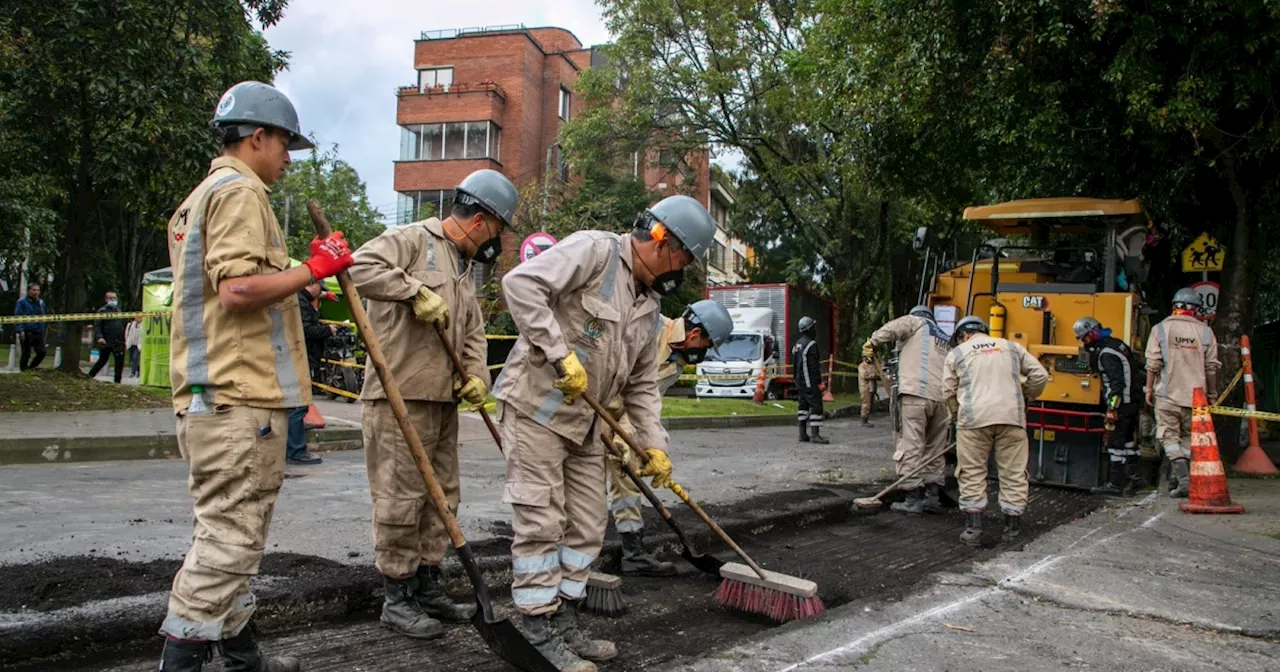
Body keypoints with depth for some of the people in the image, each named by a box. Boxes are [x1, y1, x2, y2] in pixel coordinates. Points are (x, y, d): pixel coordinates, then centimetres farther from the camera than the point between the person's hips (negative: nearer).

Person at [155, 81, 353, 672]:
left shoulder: (198, 200, 23)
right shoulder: (239, 191, -9)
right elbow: (238, 288, -22)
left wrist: (298, 276, 22)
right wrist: (314, 269, -13)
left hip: (208, 398, 11)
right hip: (240, 399, -11)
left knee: (230, 534, 16)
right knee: (229, 538, -7)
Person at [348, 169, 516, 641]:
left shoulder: (465, 269, 20)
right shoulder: (412, 240, -7)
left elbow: (473, 332, 20)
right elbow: (361, 268, -23)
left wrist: (477, 375, 4)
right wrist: (415, 290, -23)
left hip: (443, 398, 10)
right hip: (399, 395, -9)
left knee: (442, 495, 14)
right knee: (401, 498, -4)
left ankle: (428, 587, 26)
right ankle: (397, 598, 8)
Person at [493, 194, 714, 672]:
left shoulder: (650, 307, 12)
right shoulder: (594, 250, -13)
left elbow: (642, 385, 16)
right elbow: (521, 283, -26)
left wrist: (654, 445, 7)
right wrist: (562, 354, -27)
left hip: (584, 422, 9)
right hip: (535, 406, -9)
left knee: (587, 528, 11)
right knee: (541, 524, -4)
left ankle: (564, 625, 24)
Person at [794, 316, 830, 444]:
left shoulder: (796, 345, 14)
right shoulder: (811, 344, -15)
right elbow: (814, 366, -19)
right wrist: (819, 382, -16)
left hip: (800, 382, 9)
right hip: (811, 382, -9)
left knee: (803, 406, 12)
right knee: (816, 406, -8)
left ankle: (802, 434, 14)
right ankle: (815, 434, -13)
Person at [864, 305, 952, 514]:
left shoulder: (916, 321, 12)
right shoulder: (946, 341, 30)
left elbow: (890, 330, -9)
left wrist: (872, 343, 3)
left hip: (916, 394, -7)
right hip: (942, 398, 7)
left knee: (910, 448, -3)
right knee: (935, 450, 16)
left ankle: (913, 499, -3)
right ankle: (932, 496, 17)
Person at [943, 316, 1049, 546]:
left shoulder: (956, 353, 12)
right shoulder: (1011, 347, 19)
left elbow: (949, 392, 10)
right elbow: (1040, 376, 14)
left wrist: (959, 415, 25)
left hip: (974, 418, -2)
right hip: (1011, 416, 2)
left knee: (972, 474, 5)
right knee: (1013, 474, 8)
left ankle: (973, 529, 5)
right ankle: (1012, 529, 12)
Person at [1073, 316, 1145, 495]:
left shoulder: (1107, 354, -19)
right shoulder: (1116, 344, 11)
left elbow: (1117, 383, -25)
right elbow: (1136, 365, 19)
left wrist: (1112, 409, -25)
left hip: (1122, 404, -10)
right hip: (1132, 401, 10)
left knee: (1116, 442, -6)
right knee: (1128, 440, 17)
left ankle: (1115, 484, -3)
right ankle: (1129, 480, 26)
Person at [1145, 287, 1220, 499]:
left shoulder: (1161, 329, -2)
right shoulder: (1205, 331, 3)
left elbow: (1153, 363, -6)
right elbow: (1212, 367, 4)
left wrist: (1149, 388, 3)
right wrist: (1212, 392, 14)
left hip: (1167, 394, -2)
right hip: (1195, 394, 2)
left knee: (1170, 436, 1)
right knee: (1188, 438, 13)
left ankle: (1182, 476, -16)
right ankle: (1176, 480, 16)